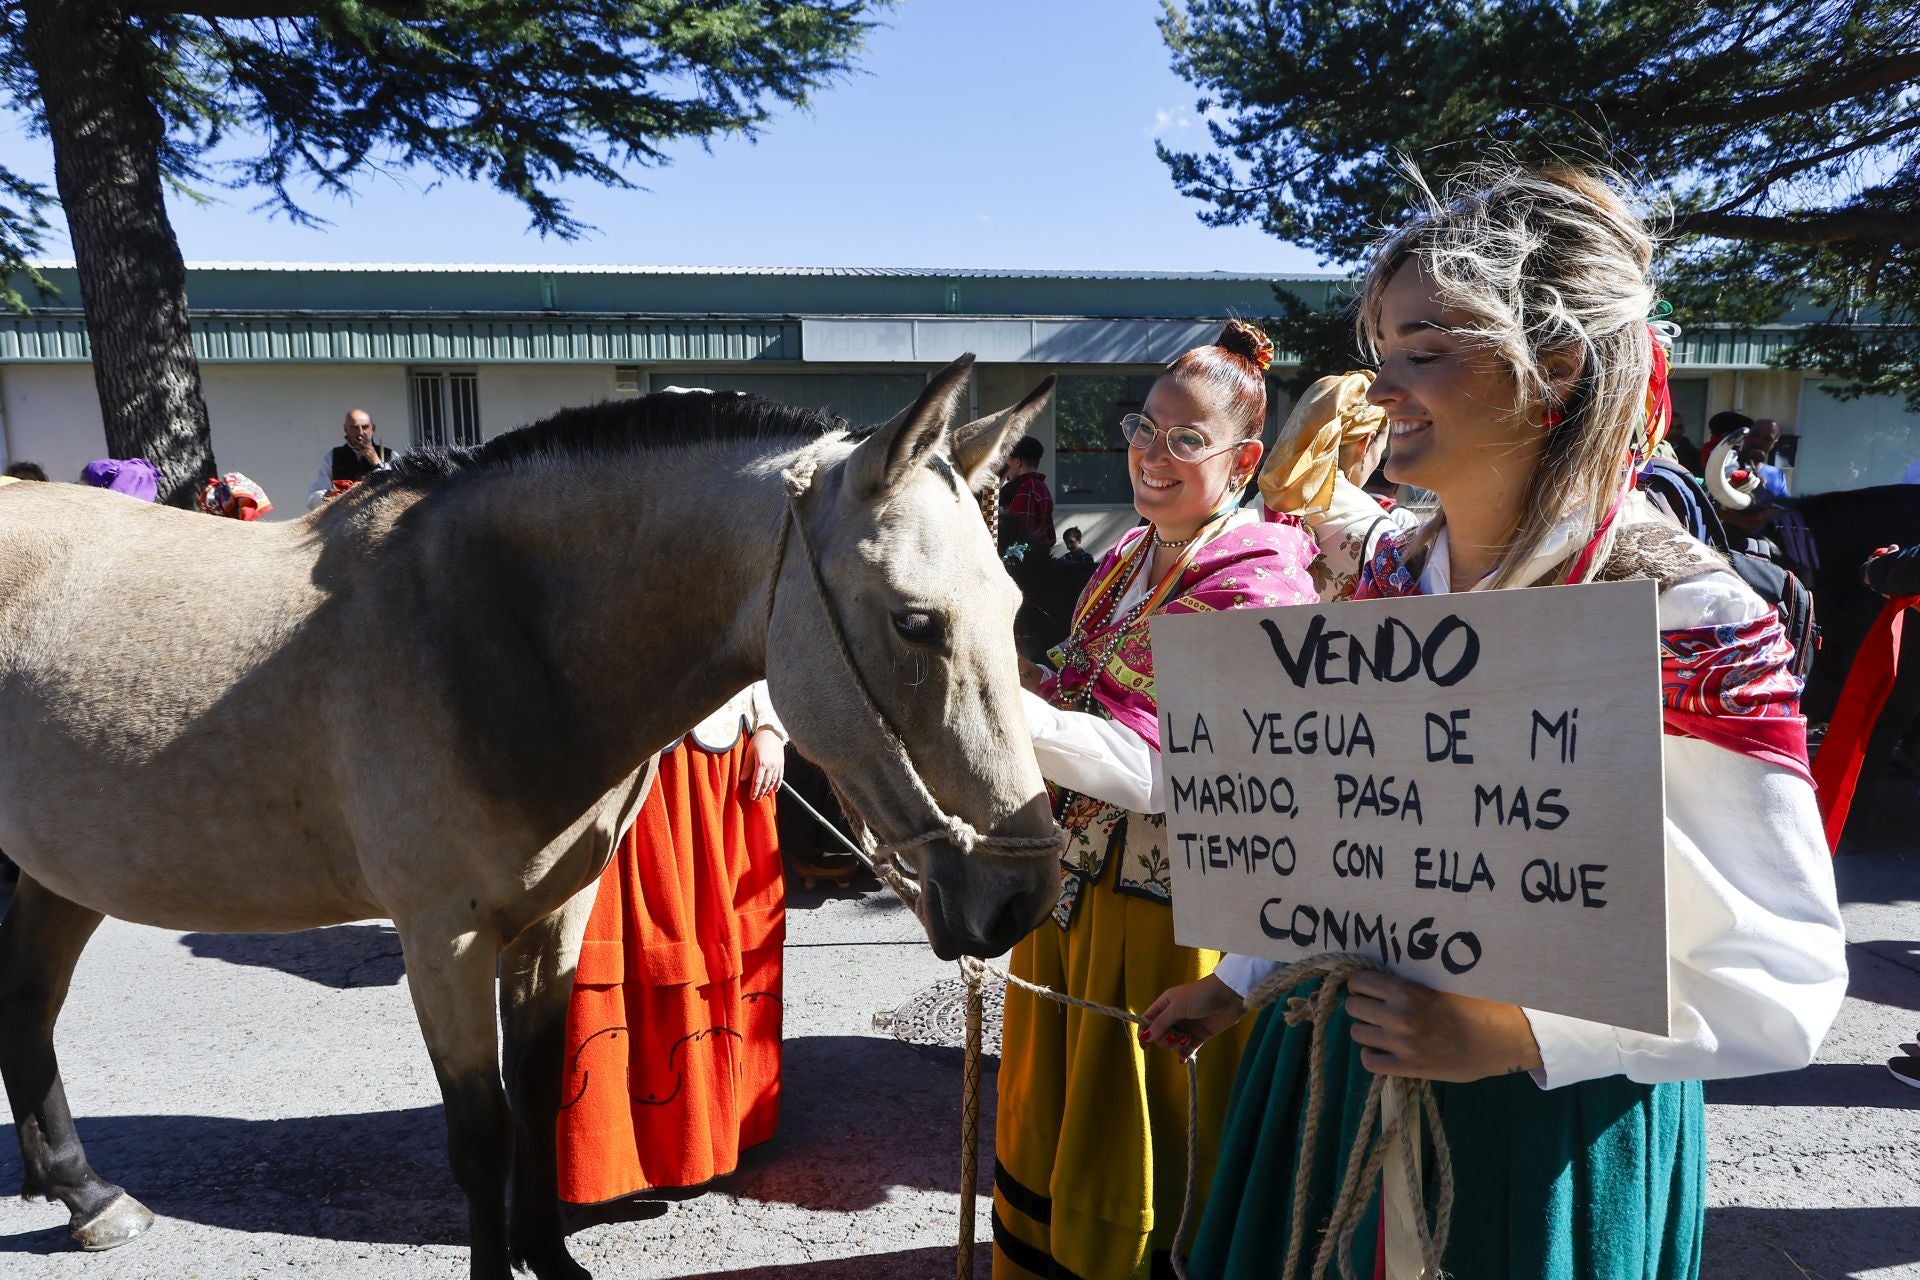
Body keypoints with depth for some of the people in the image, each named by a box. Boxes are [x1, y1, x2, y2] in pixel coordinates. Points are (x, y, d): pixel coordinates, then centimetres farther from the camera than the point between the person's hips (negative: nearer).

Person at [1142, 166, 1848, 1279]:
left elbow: (1786, 979, -17)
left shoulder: (1690, 624, -19)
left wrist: (1516, 1032, -27)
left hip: (1553, 1130, -5)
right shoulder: (1391, 583, 0)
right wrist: (1243, 981, 14)